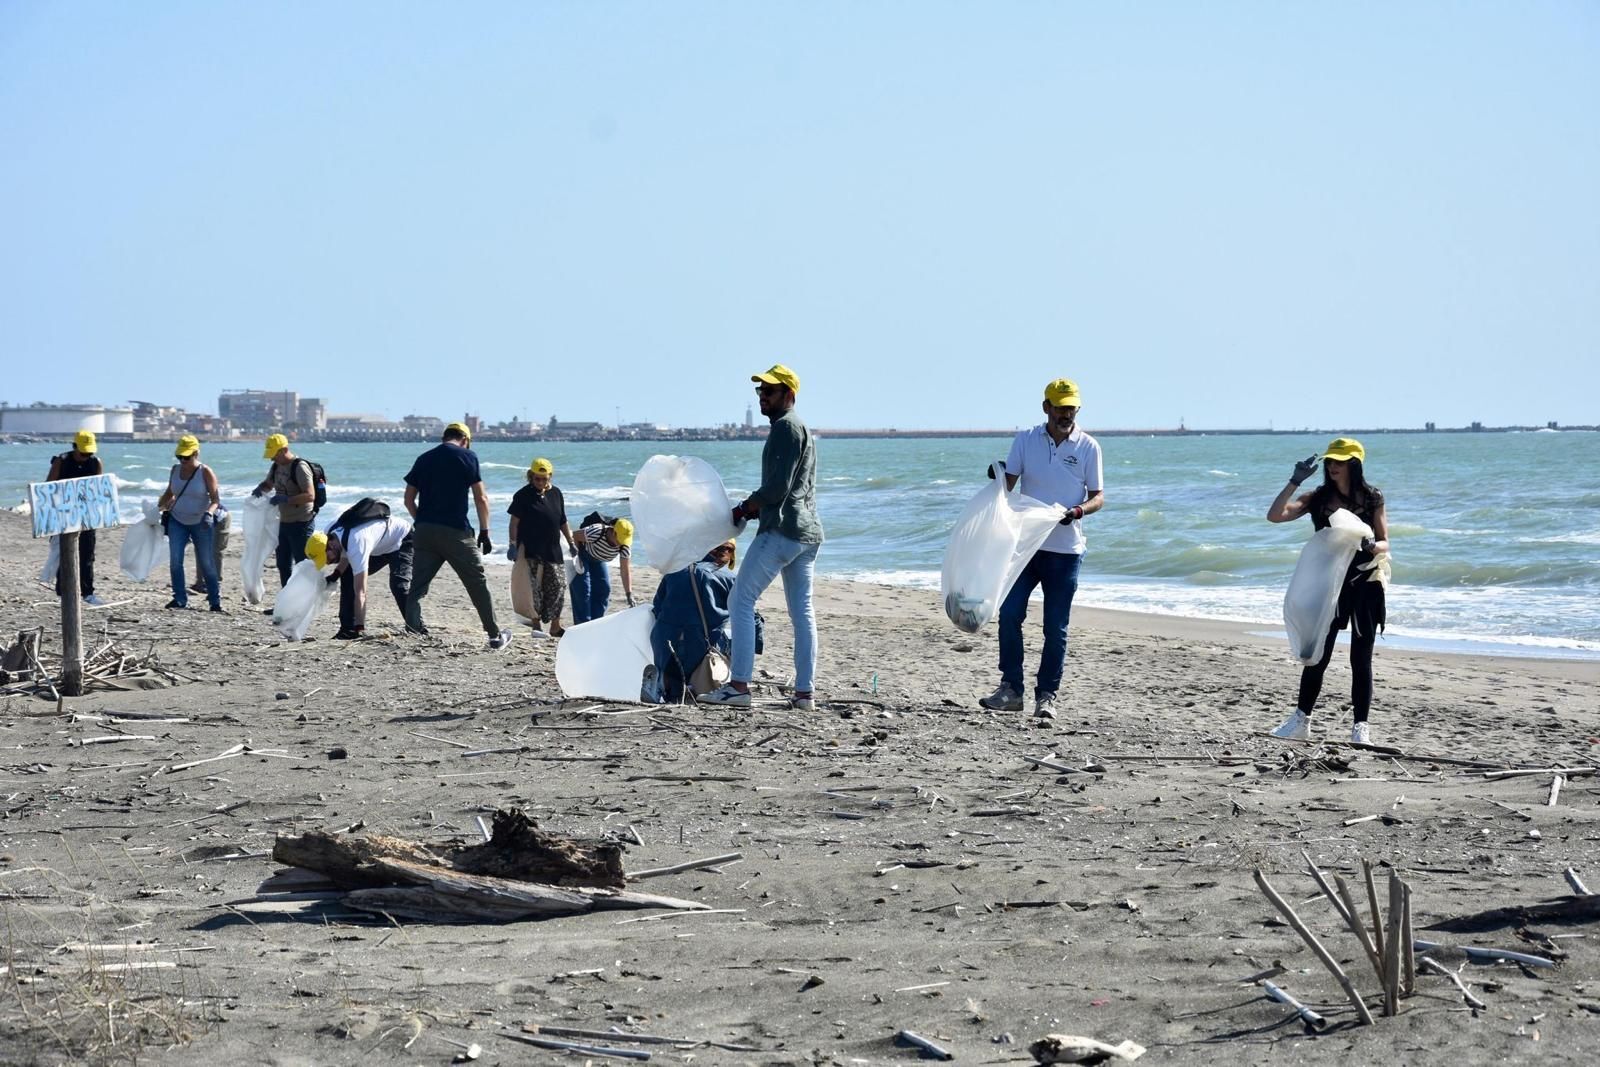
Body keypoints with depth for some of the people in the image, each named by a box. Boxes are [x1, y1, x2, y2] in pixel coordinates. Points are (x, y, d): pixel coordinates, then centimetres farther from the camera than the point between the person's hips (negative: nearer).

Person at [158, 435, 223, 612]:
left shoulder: (206, 472, -9)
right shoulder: (175, 470, 4)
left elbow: (215, 498, -11)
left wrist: (210, 511, -30)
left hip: (200, 523, -4)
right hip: (177, 521, 4)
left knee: (206, 563, 1)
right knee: (175, 560, -9)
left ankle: (215, 601, 9)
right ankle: (180, 599, -5)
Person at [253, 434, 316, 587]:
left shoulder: (300, 467, -18)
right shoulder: (277, 466, 8)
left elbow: (310, 496, -26)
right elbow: (268, 484, 24)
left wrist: (286, 499, -33)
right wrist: (260, 489, 0)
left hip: (301, 524, -9)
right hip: (284, 522, 9)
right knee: (283, 564, 13)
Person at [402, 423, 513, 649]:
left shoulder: (424, 459, 13)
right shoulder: (467, 457, 1)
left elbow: (409, 499, 12)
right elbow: (481, 498, -3)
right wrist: (484, 532, 3)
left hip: (423, 530, 4)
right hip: (455, 531, -4)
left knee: (418, 585, 6)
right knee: (478, 584, 7)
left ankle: (412, 628, -9)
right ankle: (495, 635, 12)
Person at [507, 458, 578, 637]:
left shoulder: (556, 494, 10)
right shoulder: (523, 495, -5)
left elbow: (562, 522, 18)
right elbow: (515, 522, -7)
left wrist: (571, 542, 18)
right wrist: (513, 545, -15)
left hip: (553, 549, 5)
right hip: (530, 549, -5)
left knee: (558, 586, 3)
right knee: (534, 588, -6)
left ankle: (555, 627, 12)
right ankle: (536, 624, 1)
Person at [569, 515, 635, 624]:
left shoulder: (625, 545, -25)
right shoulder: (597, 532, -40)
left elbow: (626, 570, -22)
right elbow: (574, 535, -26)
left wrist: (629, 594, -27)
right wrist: (577, 557, -27)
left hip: (598, 560, 5)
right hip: (581, 556, -5)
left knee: (604, 588, -1)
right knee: (582, 590, -12)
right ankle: (582, 622, -6)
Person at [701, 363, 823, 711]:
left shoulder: (786, 427, -9)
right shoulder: (802, 429, 23)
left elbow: (777, 487, -17)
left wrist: (744, 509, -6)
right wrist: (757, 509, 17)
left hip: (781, 529, -10)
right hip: (808, 531, 10)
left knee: (742, 599, -7)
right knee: (802, 611, 8)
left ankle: (739, 686, -13)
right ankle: (804, 693, 7)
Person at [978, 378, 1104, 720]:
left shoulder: (1088, 447, 0)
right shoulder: (1026, 440, 4)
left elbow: (1098, 496, 2)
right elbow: (1008, 484, 5)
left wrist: (1081, 509, -19)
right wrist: (996, 477, -18)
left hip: (1065, 549, -1)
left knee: (1056, 627, 2)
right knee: (1009, 613, -6)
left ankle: (1046, 696, 11)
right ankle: (1011, 689, 2)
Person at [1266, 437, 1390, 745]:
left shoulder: (1372, 499, 0)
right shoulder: (1318, 498, 3)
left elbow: (1385, 544, 0)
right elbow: (1274, 515, -6)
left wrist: (1371, 546, -23)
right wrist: (1295, 481, -12)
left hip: (1364, 584, -2)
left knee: (1361, 659, 1)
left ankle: (1361, 727, 6)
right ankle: (1300, 721, 14)